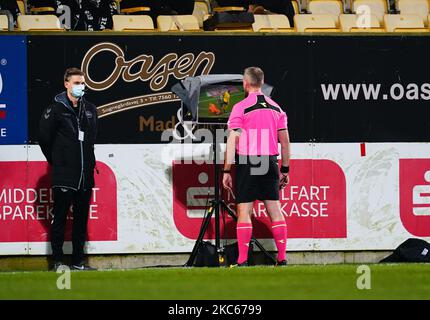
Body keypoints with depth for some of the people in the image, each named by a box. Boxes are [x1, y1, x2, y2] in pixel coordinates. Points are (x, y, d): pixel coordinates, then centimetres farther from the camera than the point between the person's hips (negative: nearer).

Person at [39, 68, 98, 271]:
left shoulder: (90, 110, 12)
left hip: (85, 175, 5)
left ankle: (78, 261, 13)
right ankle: (58, 261, -1)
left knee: (81, 219, 8)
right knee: (60, 218, -3)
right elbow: (44, 138, 0)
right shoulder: (56, 109, -5)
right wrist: (55, 160, 6)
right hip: (64, 176, -5)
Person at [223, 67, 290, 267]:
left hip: (247, 164, -4)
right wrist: (285, 170, 17)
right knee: (275, 210, 7)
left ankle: (242, 261, -7)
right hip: (270, 164, 4)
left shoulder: (241, 108, -6)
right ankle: (282, 259, 5)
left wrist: (226, 171, -8)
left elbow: (232, 141, -10)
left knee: (244, 211, -2)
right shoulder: (276, 108, 9)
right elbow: (285, 141, 10)